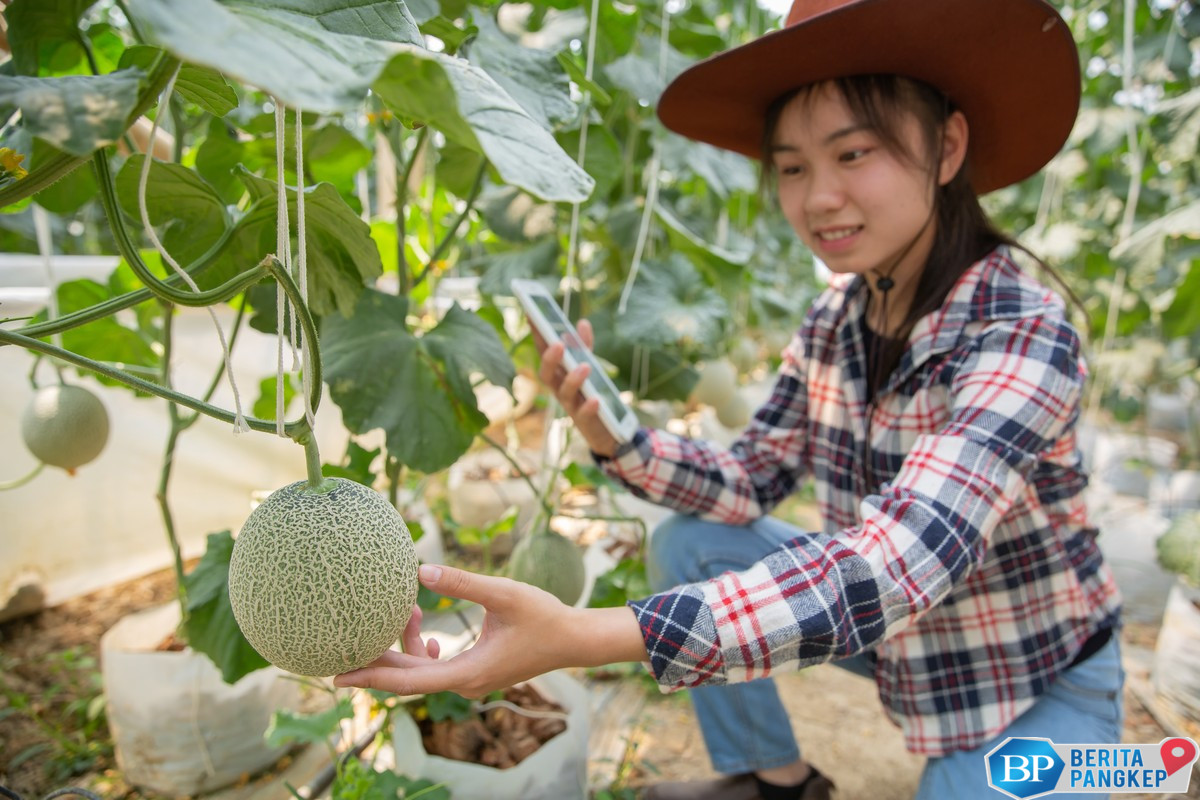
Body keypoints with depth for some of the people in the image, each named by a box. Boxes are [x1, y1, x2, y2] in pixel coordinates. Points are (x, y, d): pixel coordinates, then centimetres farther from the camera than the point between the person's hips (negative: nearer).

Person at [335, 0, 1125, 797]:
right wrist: (615, 438, -24)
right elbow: (749, 484, -4)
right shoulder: (835, 318, -9)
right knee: (689, 545, -6)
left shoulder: (1026, 338, -28)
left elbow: (900, 566, -42)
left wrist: (584, 635, -52)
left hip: (1042, 682, -5)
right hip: (899, 636, 6)